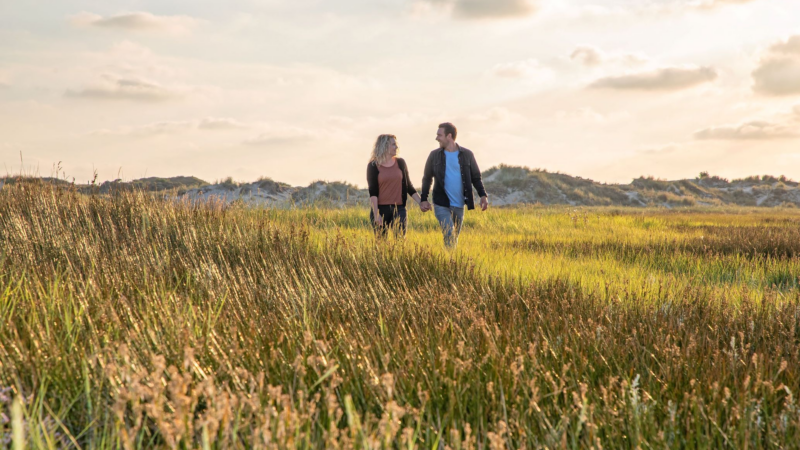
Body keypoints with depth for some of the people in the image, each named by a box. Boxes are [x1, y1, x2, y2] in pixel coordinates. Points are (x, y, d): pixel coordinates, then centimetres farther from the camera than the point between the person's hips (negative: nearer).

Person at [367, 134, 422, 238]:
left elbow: (408, 186, 13)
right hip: (381, 209, -2)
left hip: (399, 209, 2)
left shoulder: (400, 163, 8)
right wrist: (376, 214, -16)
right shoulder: (373, 166, -1)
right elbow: (372, 192, -7)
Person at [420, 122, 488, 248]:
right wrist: (423, 199, 3)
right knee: (449, 236, -16)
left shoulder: (467, 155, 0)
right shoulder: (434, 155, 2)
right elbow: (427, 178, 11)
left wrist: (483, 195, -8)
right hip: (441, 205, -1)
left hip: (459, 205, 2)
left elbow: (476, 177, 6)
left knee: (455, 238, 12)